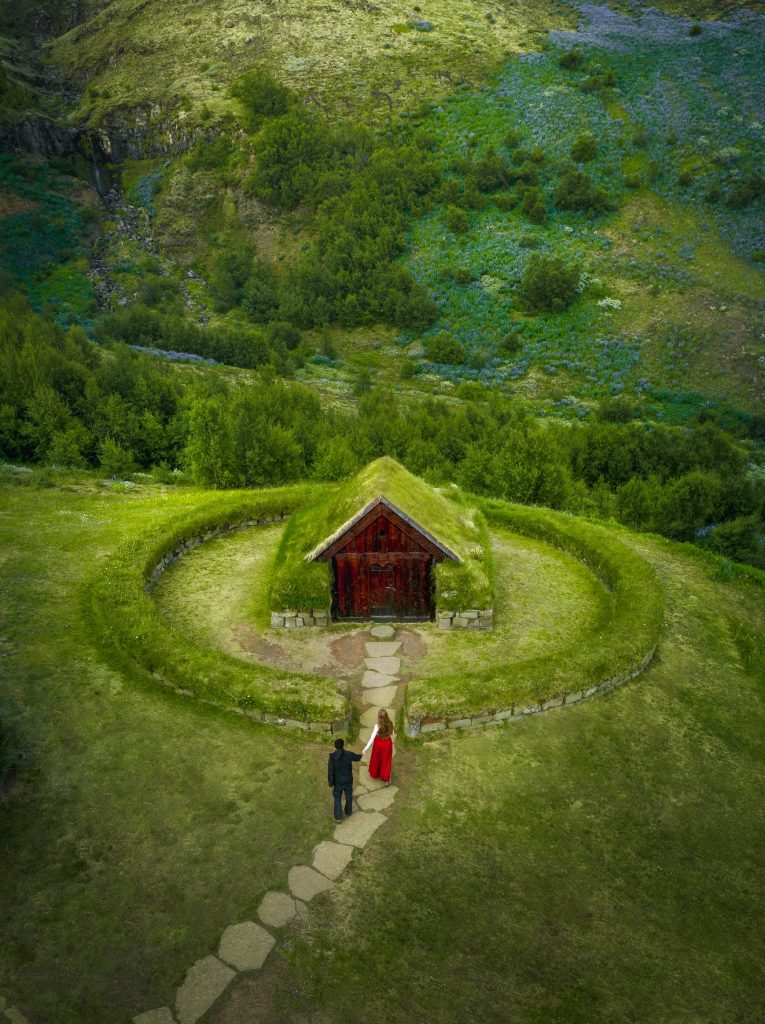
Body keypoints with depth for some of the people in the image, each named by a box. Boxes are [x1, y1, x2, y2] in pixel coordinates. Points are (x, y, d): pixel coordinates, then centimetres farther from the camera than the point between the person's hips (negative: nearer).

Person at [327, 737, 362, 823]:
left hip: (338, 782, -1)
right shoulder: (349, 754, -19)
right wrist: (361, 755, 27)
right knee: (349, 796, 25)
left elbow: (330, 772, -19)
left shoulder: (332, 757, -23)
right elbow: (357, 757, 3)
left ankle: (338, 817, 26)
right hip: (348, 781, 1)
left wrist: (331, 784, -6)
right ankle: (348, 812, 44)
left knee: (337, 798, 18)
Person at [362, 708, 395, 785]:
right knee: (386, 761, 18)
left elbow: (372, 737, -27)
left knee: (376, 759, 24)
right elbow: (391, 734, -4)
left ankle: (375, 774, 48)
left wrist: (366, 748, -24)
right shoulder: (390, 723, -19)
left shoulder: (377, 725, -29)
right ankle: (386, 779, 24)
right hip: (387, 743, 2)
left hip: (378, 743, -2)